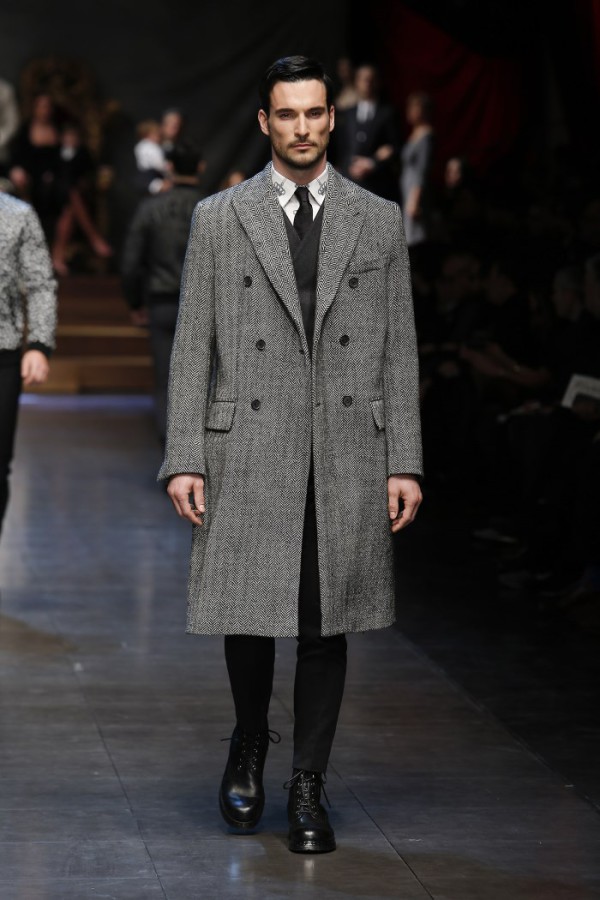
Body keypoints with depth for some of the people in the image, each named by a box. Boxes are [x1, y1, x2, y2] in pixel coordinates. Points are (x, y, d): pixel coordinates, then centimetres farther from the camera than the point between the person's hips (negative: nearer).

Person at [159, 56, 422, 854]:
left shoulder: (378, 221, 7)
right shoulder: (219, 219, 4)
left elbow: (399, 352, 7)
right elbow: (194, 346, 3)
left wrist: (405, 464, 1)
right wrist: (184, 459, -5)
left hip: (349, 456, 1)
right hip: (249, 452, -1)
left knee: (326, 625, 4)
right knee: (248, 616, 2)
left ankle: (308, 788, 15)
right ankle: (249, 746, 30)